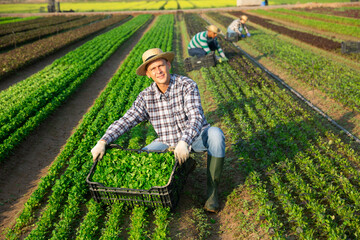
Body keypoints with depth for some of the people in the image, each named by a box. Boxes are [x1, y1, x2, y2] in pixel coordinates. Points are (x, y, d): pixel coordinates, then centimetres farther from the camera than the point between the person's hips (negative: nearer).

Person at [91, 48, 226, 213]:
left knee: (215, 133, -35)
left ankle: (212, 190, -18)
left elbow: (196, 117, -29)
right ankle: (183, 165, 9)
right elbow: (125, 121, -7)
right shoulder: (146, 97, -6)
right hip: (168, 142, 4)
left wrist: (184, 142, -46)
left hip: (196, 137, -3)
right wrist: (103, 141, -20)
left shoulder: (187, 85, -17)